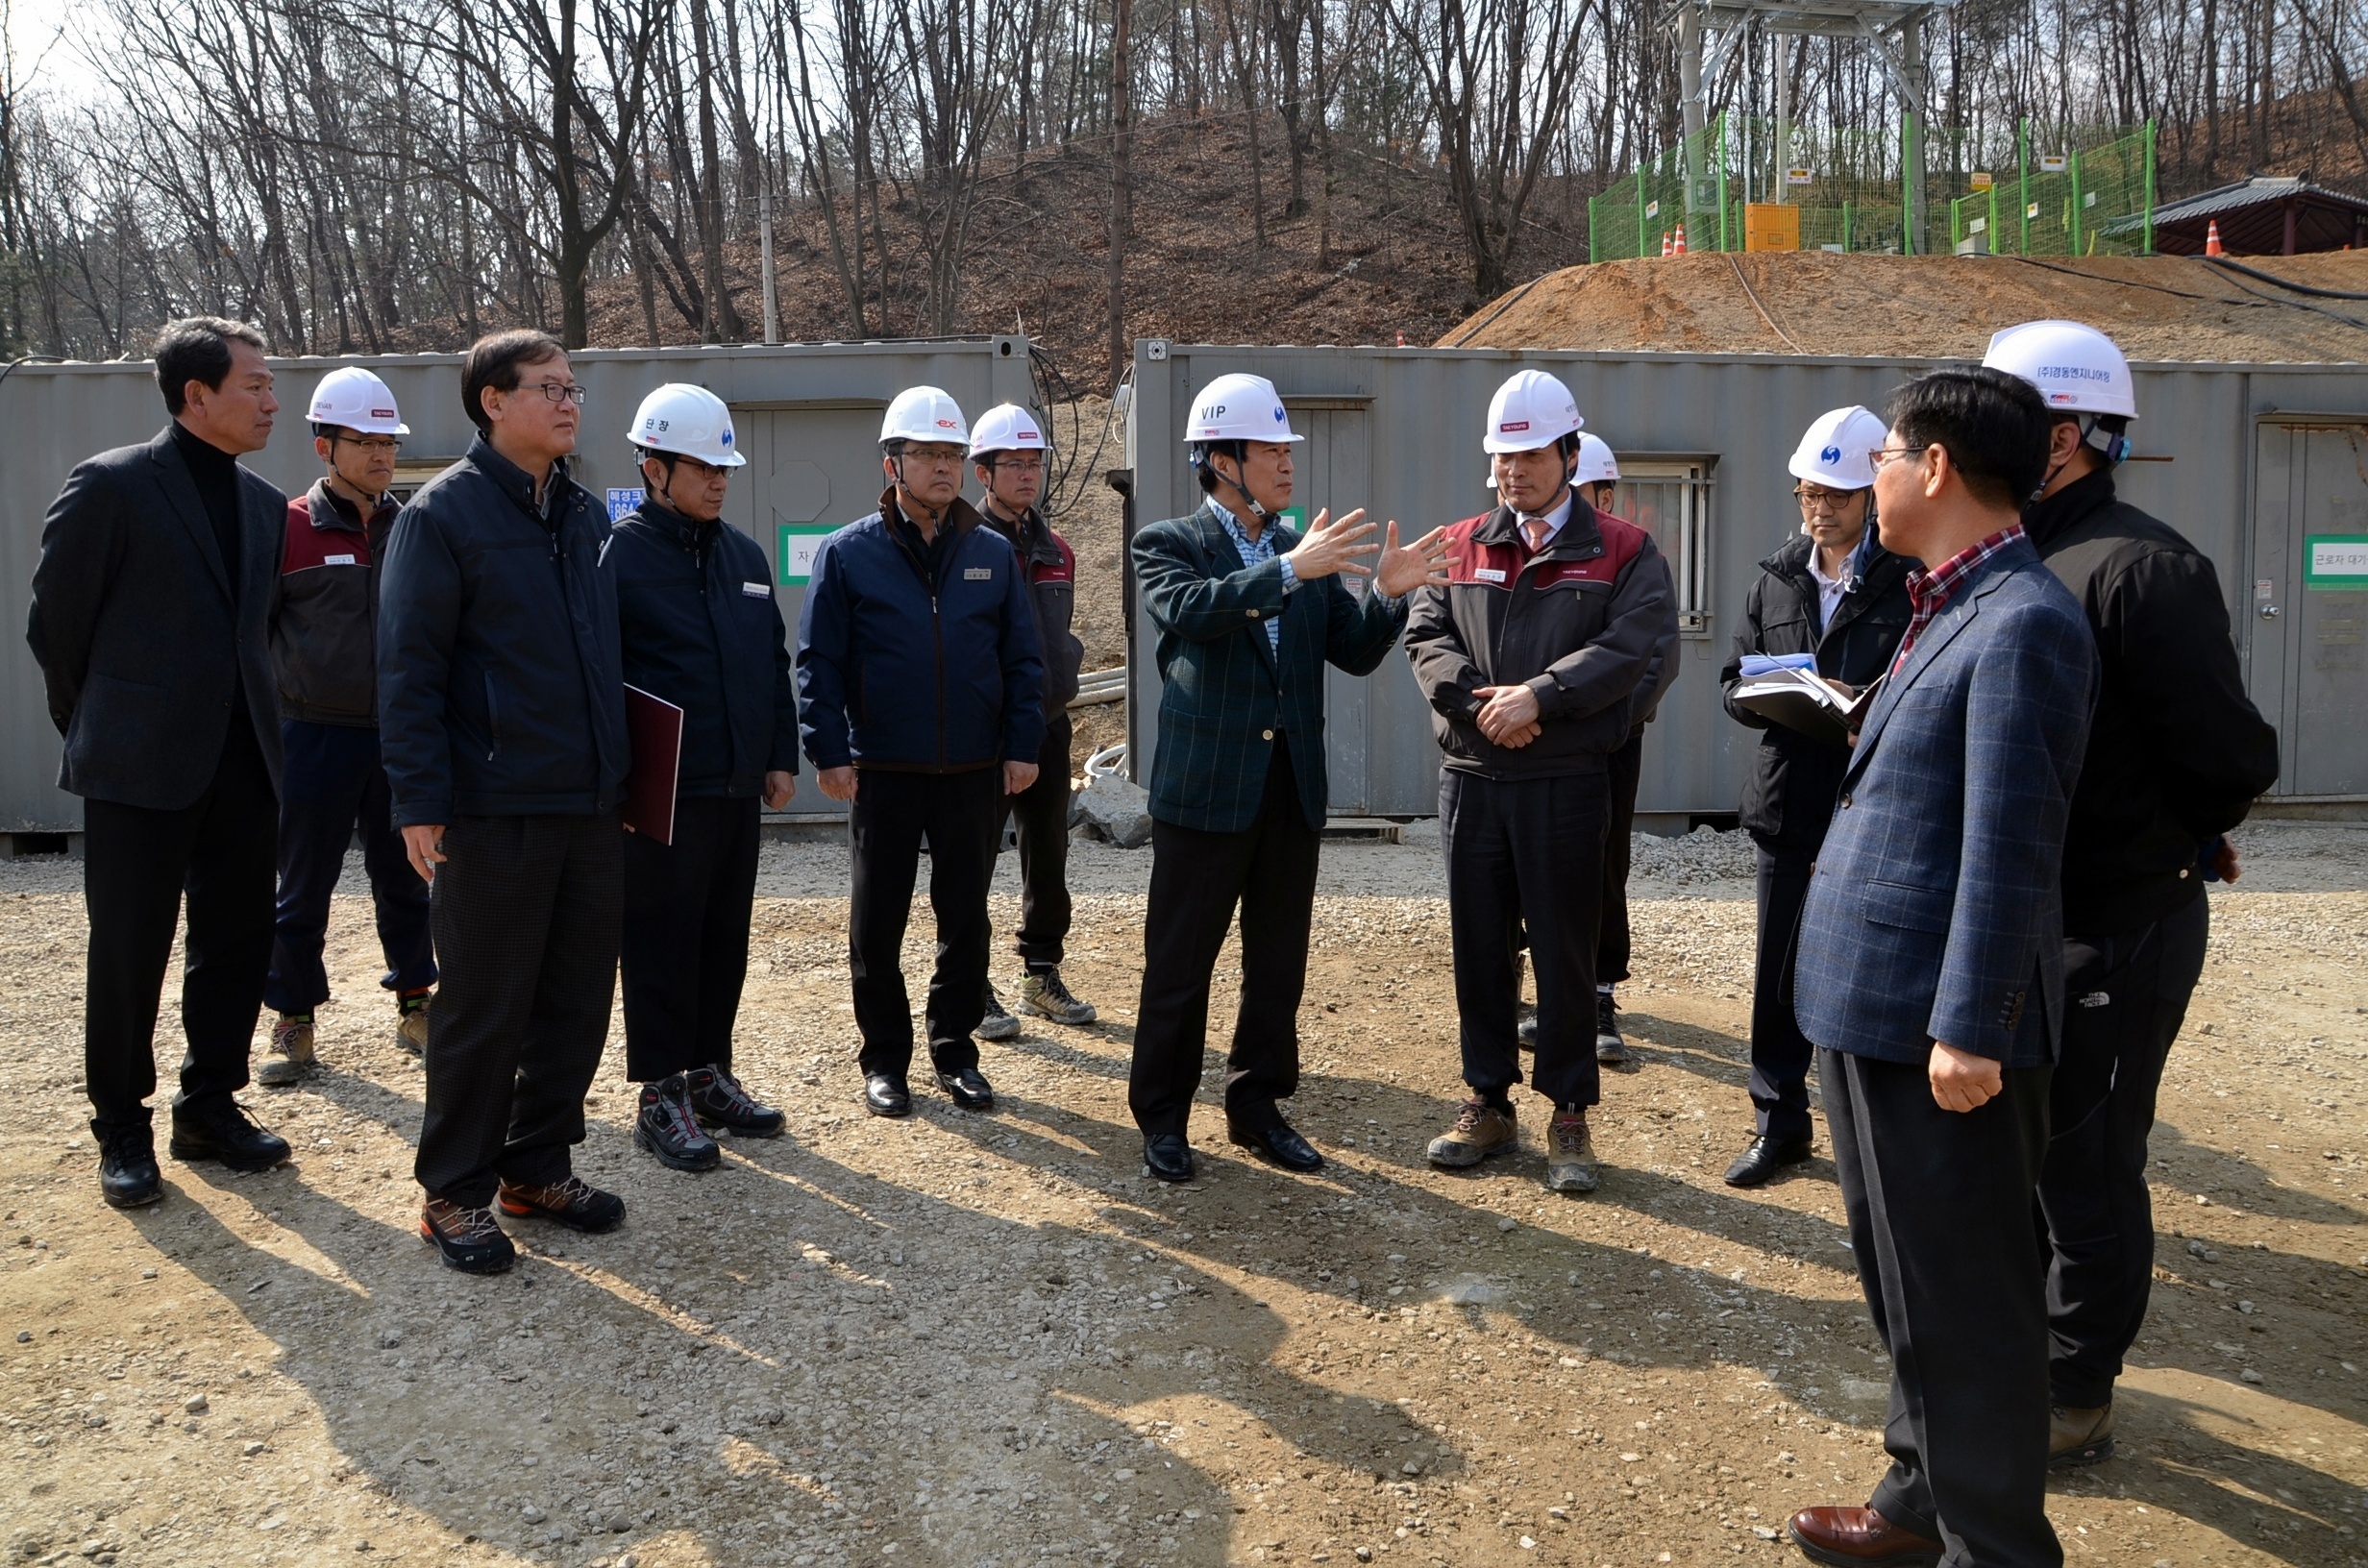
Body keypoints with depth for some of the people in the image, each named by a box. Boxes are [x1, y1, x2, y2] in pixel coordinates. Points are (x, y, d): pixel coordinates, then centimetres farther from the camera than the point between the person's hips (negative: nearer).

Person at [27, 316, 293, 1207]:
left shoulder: (263, 504, 10)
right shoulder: (111, 486, -9)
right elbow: (55, 623, -2)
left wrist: (251, 722, 13)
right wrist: (96, 728, 6)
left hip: (240, 762, 6)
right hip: (141, 765, -5)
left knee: (237, 944, 11)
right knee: (128, 955, 5)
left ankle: (210, 1108, 26)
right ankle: (121, 1131, 20)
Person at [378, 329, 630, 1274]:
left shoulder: (587, 516, 13)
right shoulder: (445, 513, -7)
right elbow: (409, 665, -11)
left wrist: (619, 771, 15)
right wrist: (421, 800, -16)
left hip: (590, 805, 6)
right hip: (492, 810, -6)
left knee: (579, 999, 11)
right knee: (484, 1009, 2)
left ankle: (538, 1168, 26)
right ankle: (455, 1193, 17)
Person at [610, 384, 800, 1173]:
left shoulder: (743, 554, 13)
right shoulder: (620, 553, -9)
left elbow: (774, 663, 18)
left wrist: (781, 756, 12)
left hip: (737, 789, 7)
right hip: (661, 796, -7)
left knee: (725, 941, 14)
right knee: (661, 945, 1)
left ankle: (709, 1073, 27)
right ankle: (661, 1096, 12)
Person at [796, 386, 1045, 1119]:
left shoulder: (994, 553, 5)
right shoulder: (848, 553, -3)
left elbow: (1022, 659, 6)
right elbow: (819, 662, -4)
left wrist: (1022, 745, -2)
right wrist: (829, 751, -10)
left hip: (974, 773, 2)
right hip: (883, 774, -2)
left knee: (965, 919, 11)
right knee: (877, 923, 7)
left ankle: (955, 1048, 25)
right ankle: (884, 1058, 21)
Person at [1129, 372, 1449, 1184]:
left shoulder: (1306, 550, 10)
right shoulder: (1169, 543, -4)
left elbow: (1356, 653, 5)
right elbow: (1189, 608, -25)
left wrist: (1387, 594, -14)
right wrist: (1289, 571, -35)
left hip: (1292, 789, 5)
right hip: (1205, 788, -5)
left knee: (1278, 963, 13)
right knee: (1179, 963, 5)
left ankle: (1256, 1107, 28)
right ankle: (1162, 1118, 19)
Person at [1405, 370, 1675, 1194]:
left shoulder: (1622, 552, 2)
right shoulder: (1461, 547, 11)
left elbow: (1631, 646, -12)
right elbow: (1427, 636, 2)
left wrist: (1539, 696, -20)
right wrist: (1478, 701, -15)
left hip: (1567, 780, -3)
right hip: (1471, 776, 3)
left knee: (1564, 949, 3)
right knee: (1479, 946, 10)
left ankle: (1570, 1116, 15)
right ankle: (1488, 1103, 23)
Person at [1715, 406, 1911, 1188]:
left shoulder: (1914, 579, -7)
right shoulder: (1776, 577, 10)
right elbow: (1736, 677, 11)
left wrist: (1864, 707, -26)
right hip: (1787, 806, 5)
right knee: (1780, 970, 12)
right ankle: (1779, 1121, 26)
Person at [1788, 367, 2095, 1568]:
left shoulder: (2022, 622, -18)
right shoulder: (1950, 611, 13)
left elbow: (2011, 848, -22)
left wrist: (1970, 1029, -22)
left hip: (1937, 1019, -10)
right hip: (1871, 1006, 10)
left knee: (1966, 1300, 4)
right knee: (1909, 1283, 22)